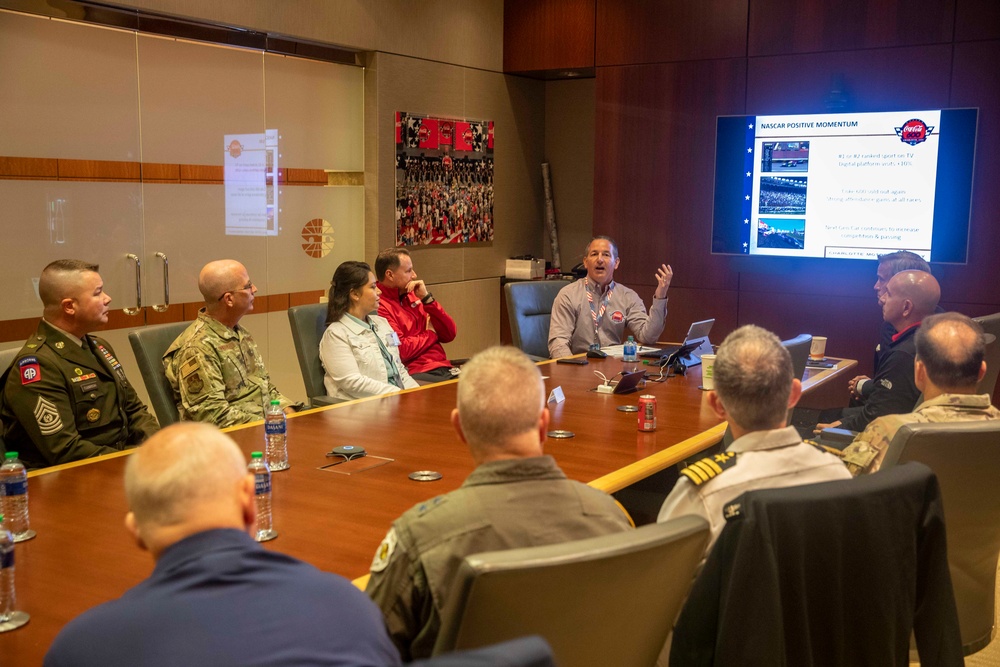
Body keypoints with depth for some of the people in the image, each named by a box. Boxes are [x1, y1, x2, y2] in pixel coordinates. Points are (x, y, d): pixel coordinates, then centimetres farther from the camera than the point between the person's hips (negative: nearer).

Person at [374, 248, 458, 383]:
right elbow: (401, 350, -16)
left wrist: (427, 298, 3)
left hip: (444, 369, 8)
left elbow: (449, 334, 15)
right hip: (416, 375, -8)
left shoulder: (412, 297, 19)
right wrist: (430, 334, 3)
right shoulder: (378, 306, -6)